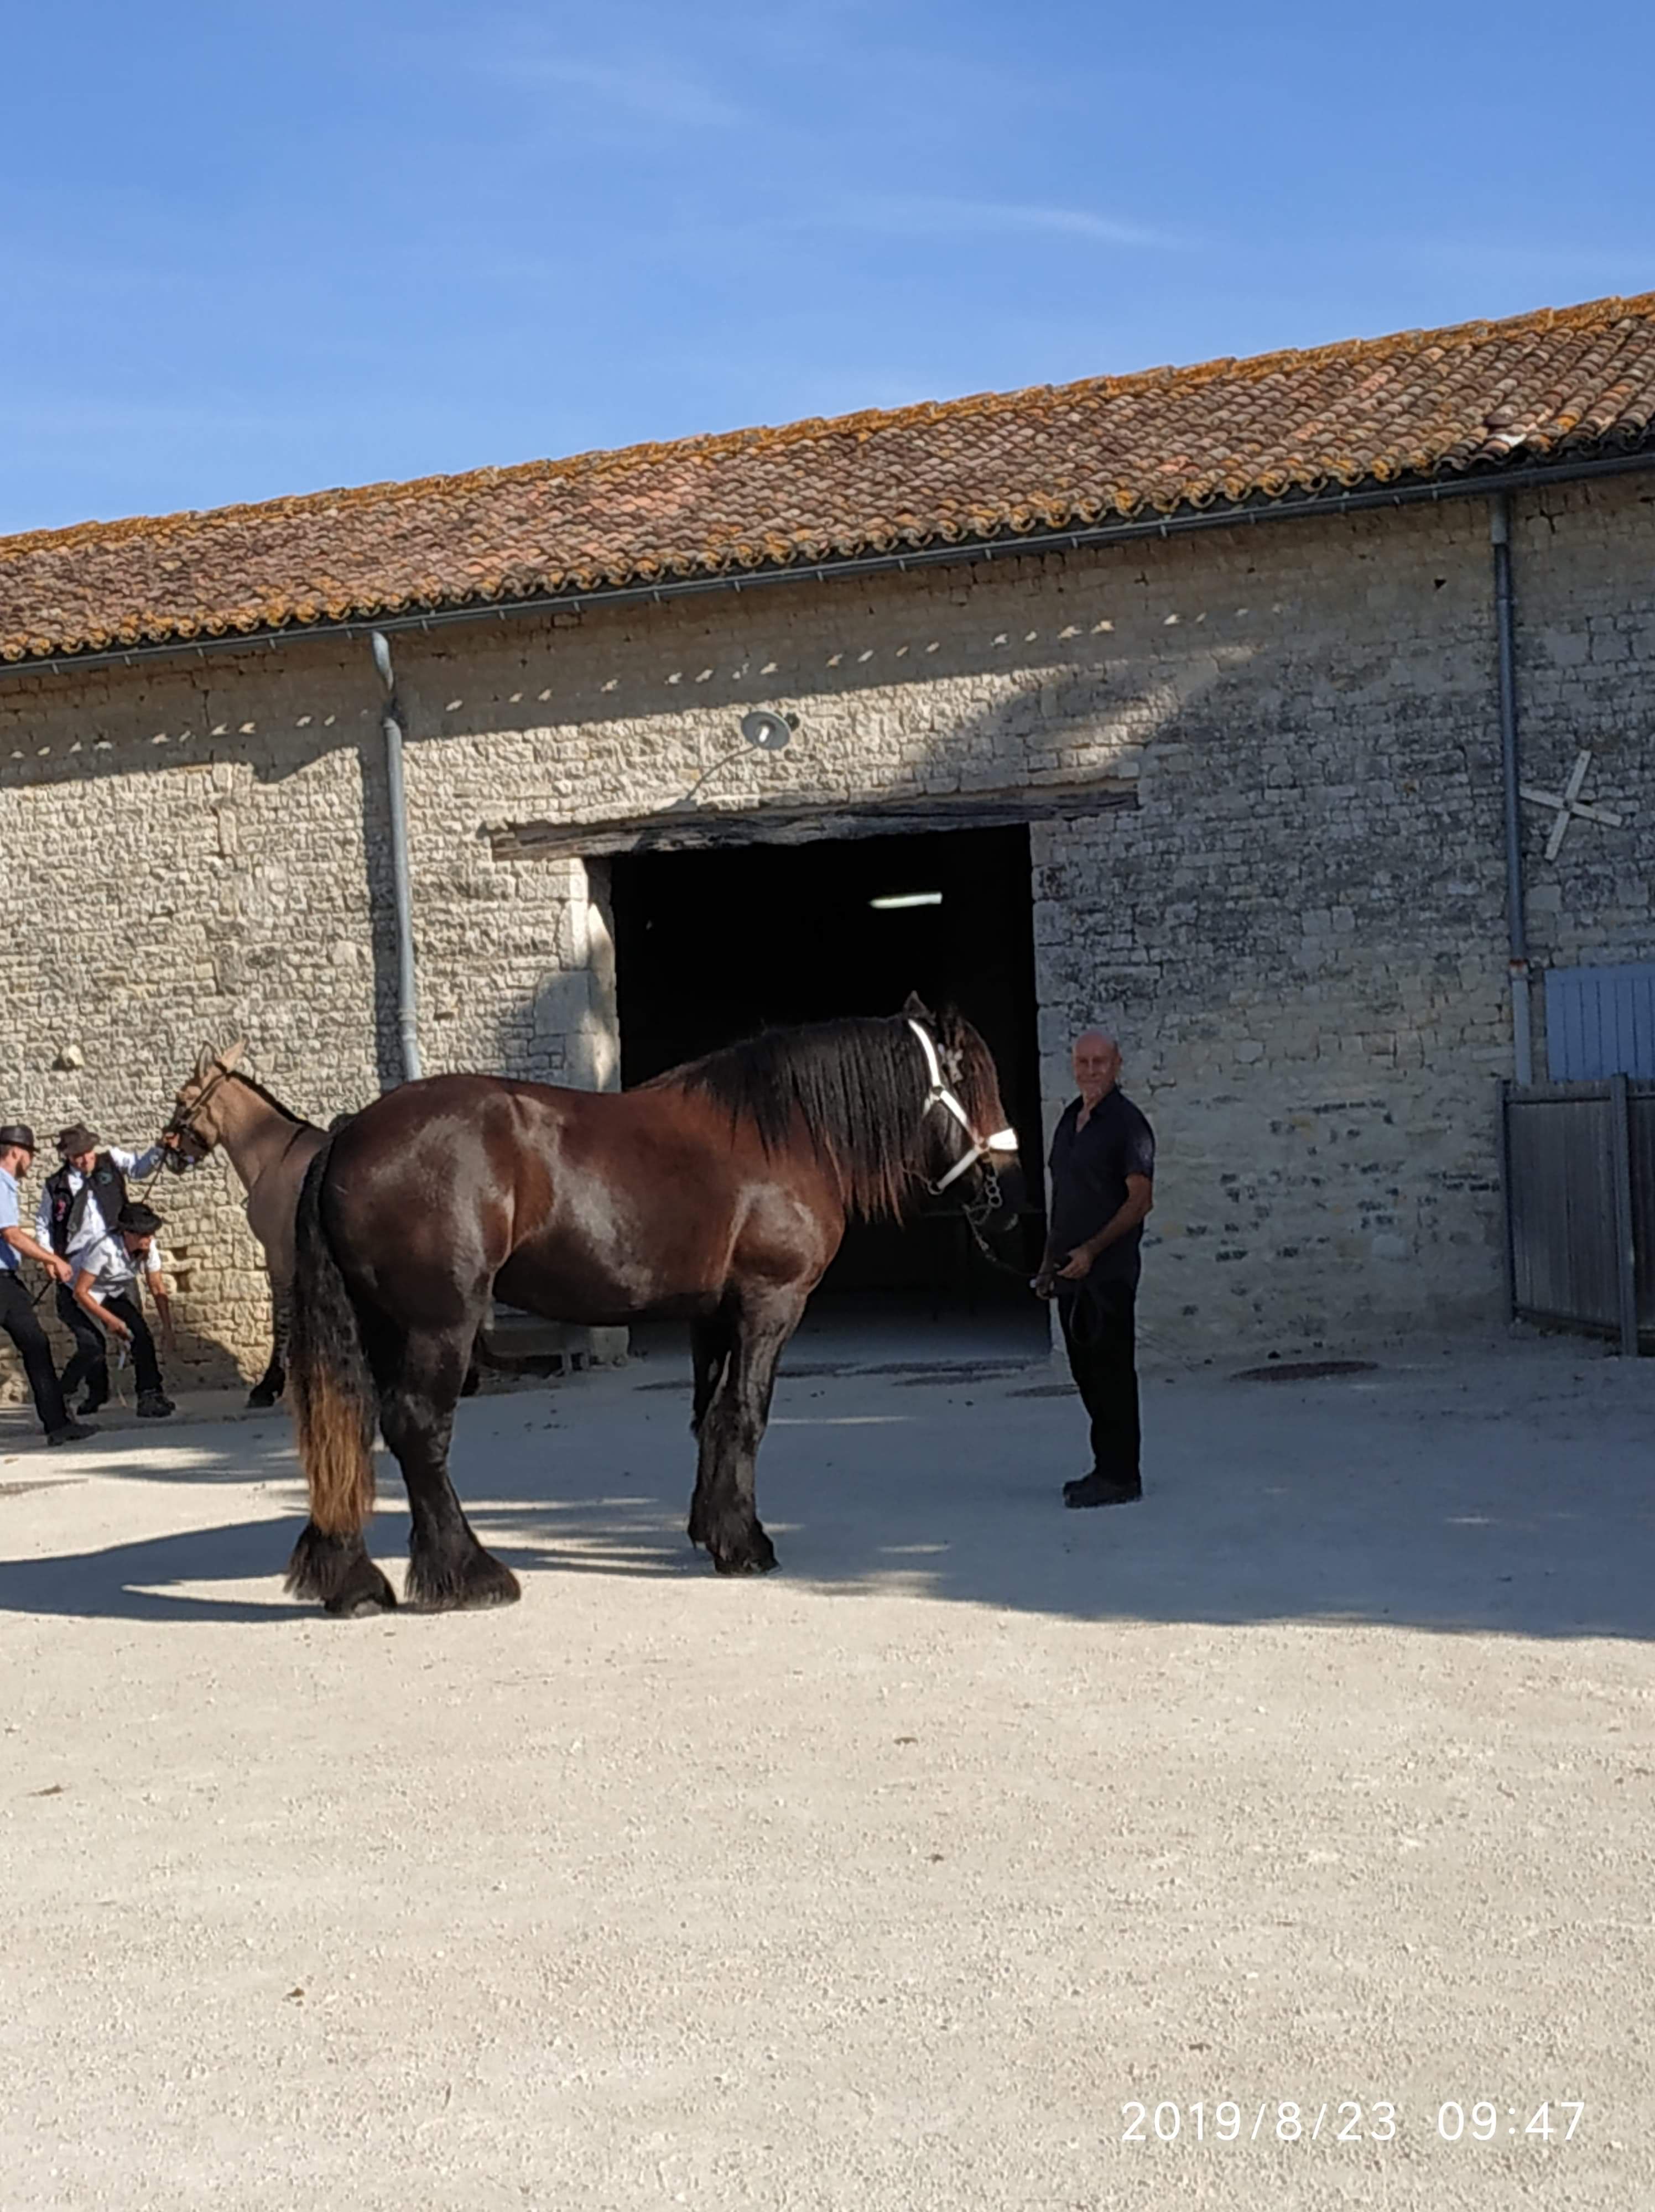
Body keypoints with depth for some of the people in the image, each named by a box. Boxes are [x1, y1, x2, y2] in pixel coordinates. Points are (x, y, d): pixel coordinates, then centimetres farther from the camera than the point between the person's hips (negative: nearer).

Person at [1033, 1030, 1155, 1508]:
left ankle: (1119, 1477, 2)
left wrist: (1091, 1250, -19)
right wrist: (1050, 1261, 17)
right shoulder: (1070, 1120, 15)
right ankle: (1107, 1469, 21)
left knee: (1112, 1374, -4)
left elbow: (1141, 1199, -15)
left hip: (1109, 1272, -8)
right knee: (1087, 1373, 12)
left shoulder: (1126, 1122, -9)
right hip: (1073, 1272, 8)